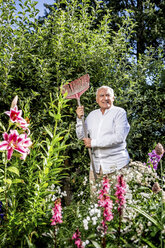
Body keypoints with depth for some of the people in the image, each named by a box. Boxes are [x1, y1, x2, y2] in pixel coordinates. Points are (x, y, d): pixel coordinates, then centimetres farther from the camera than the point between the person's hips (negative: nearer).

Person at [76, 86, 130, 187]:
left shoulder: (119, 112, -4)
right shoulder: (92, 115, 14)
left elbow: (119, 137, -17)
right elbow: (81, 136, 14)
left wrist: (93, 142, -14)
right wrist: (80, 118, -1)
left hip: (116, 165, -5)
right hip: (96, 165, 5)